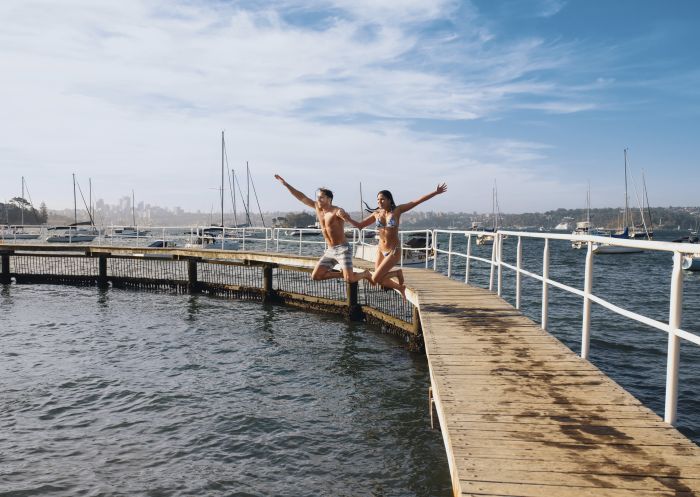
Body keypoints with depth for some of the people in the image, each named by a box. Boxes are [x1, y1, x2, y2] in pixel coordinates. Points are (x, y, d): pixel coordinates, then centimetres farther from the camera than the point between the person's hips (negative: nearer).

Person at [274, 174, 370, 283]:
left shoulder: (337, 211, -14)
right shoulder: (317, 207, 7)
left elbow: (352, 222, -33)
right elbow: (301, 197, 11)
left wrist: (345, 217, -56)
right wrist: (285, 183, 10)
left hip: (342, 249, -7)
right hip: (330, 251, 7)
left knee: (349, 279, -19)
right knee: (315, 276, -1)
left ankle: (365, 274, 15)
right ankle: (343, 274, 14)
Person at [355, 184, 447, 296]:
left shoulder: (397, 210, -7)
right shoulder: (376, 214, 2)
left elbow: (417, 201, -9)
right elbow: (359, 225, 9)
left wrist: (436, 192, -11)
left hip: (394, 251, -5)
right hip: (381, 250, 5)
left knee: (375, 279, -13)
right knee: (380, 280, 11)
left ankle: (398, 273, 11)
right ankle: (400, 287, 38)